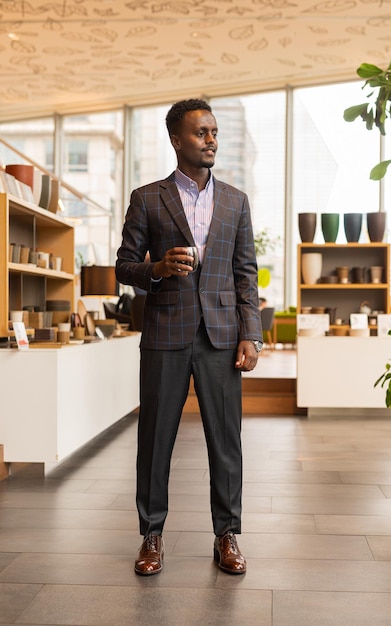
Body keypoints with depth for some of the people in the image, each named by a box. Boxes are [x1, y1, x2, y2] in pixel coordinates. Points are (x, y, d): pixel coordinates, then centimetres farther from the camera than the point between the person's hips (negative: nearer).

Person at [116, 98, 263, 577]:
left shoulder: (236, 201, 11)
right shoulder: (147, 199, 5)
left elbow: (246, 273, 9)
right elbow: (124, 267, 7)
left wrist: (251, 336, -1)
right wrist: (158, 269, -15)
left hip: (221, 335, 2)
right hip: (165, 335, -1)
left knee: (226, 438, 3)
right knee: (155, 437, 4)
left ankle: (227, 536, 17)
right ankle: (151, 535, 18)